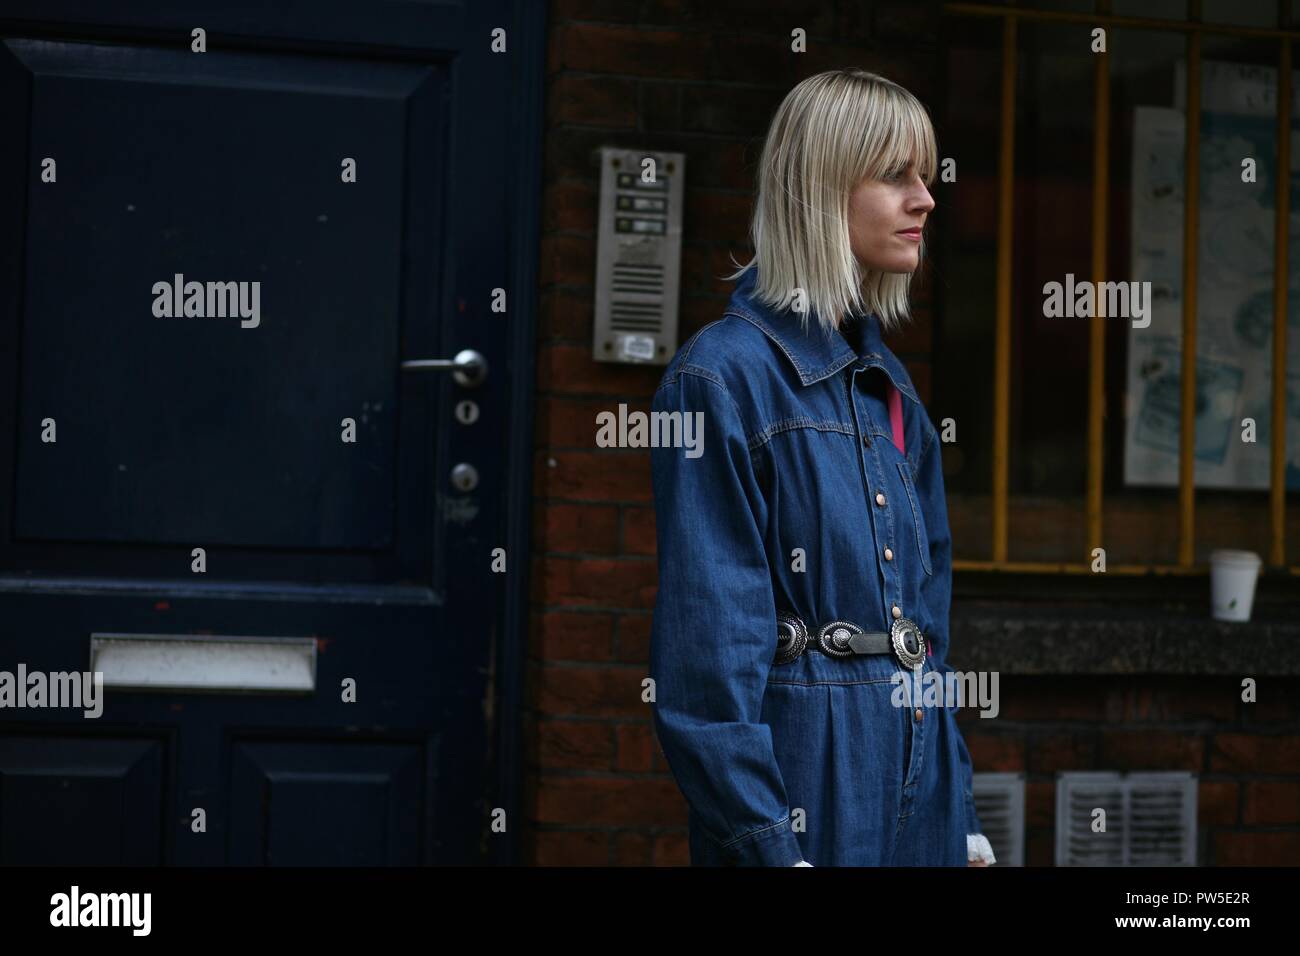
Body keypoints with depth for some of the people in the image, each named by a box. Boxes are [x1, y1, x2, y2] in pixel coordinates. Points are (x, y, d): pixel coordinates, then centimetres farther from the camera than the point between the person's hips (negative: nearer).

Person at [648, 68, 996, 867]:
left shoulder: (888, 387, 13)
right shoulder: (723, 379, -11)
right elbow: (710, 645, -15)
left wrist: (965, 825, 13)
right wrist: (765, 843, -19)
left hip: (917, 772, 7)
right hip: (804, 774, -7)